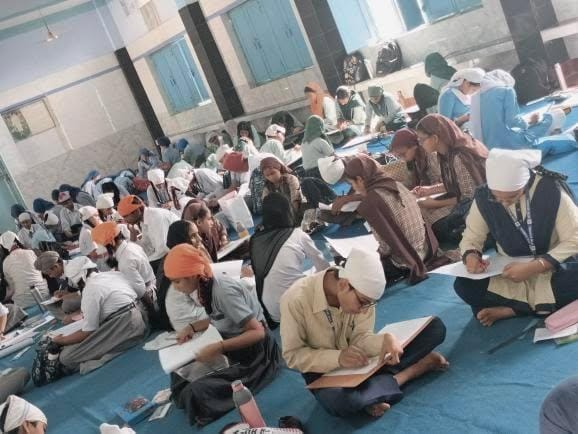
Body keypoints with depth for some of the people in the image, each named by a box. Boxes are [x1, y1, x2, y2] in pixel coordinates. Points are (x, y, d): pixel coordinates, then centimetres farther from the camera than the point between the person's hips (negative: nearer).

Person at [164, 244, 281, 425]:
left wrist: (219, 348, -33)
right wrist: (192, 328, 1)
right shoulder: (204, 287, -3)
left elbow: (258, 332, -27)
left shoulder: (223, 291, -27)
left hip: (254, 353, -9)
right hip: (234, 346, 9)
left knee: (196, 392, -21)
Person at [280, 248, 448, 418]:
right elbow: (292, 355, -21)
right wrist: (338, 358, -34)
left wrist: (385, 340, -34)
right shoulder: (296, 299, -26)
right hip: (324, 371, -4)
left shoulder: (362, 292, -14)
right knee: (340, 401, -42)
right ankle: (412, 370, -20)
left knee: (435, 327, -7)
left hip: (359, 362, 4)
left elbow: (359, 338, -12)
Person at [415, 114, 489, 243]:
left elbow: (469, 197, -20)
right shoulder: (447, 153, 1)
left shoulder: (459, 157, -26)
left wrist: (436, 203, -14)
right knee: (421, 210, -2)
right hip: (466, 200, 9)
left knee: (436, 224, -22)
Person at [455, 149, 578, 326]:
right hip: (511, 271, 2)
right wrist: (471, 256, -26)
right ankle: (542, 305, -18)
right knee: (464, 285, -23)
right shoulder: (483, 197, -12)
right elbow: (471, 238, -1)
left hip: (553, 269, -2)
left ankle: (510, 309, -19)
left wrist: (534, 267, -33)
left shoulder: (551, 190, -20)